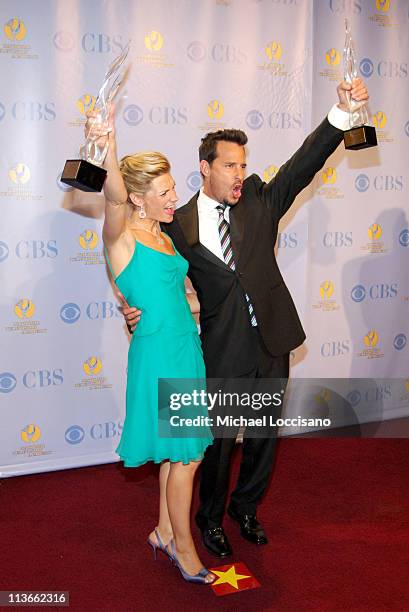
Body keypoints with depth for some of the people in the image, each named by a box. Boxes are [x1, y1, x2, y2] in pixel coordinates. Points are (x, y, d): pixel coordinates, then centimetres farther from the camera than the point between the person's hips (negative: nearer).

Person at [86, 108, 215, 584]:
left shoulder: (162, 235, 11)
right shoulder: (120, 236, -12)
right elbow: (114, 198, -35)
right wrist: (109, 149, -53)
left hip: (186, 346, 8)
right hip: (159, 352, -8)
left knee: (180, 452, 16)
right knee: (186, 455, 3)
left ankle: (164, 532, 34)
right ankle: (183, 545, 22)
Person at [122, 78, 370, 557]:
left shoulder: (259, 200, 2)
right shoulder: (180, 225, -4)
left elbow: (304, 164, -9)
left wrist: (342, 112, -20)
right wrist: (136, 309, -17)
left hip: (271, 342, 3)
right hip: (223, 350, -3)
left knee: (264, 434, 17)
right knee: (218, 438, 10)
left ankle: (245, 507, 41)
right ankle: (211, 517, 35)